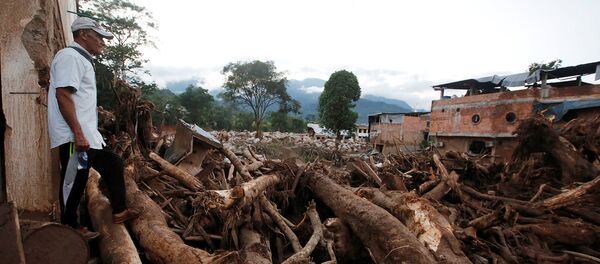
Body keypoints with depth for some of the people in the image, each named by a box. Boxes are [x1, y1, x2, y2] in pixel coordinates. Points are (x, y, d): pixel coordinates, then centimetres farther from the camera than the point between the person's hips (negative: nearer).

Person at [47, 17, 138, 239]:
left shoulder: (82, 60, 20)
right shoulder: (70, 56, -11)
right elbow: (63, 95, -22)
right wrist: (78, 133, -25)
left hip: (89, 135, 11)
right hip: (75, 137, -11)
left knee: (113, 165, 15)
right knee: (73, 183, -1)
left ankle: (119, 212, 22)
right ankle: (69, 227, 14)